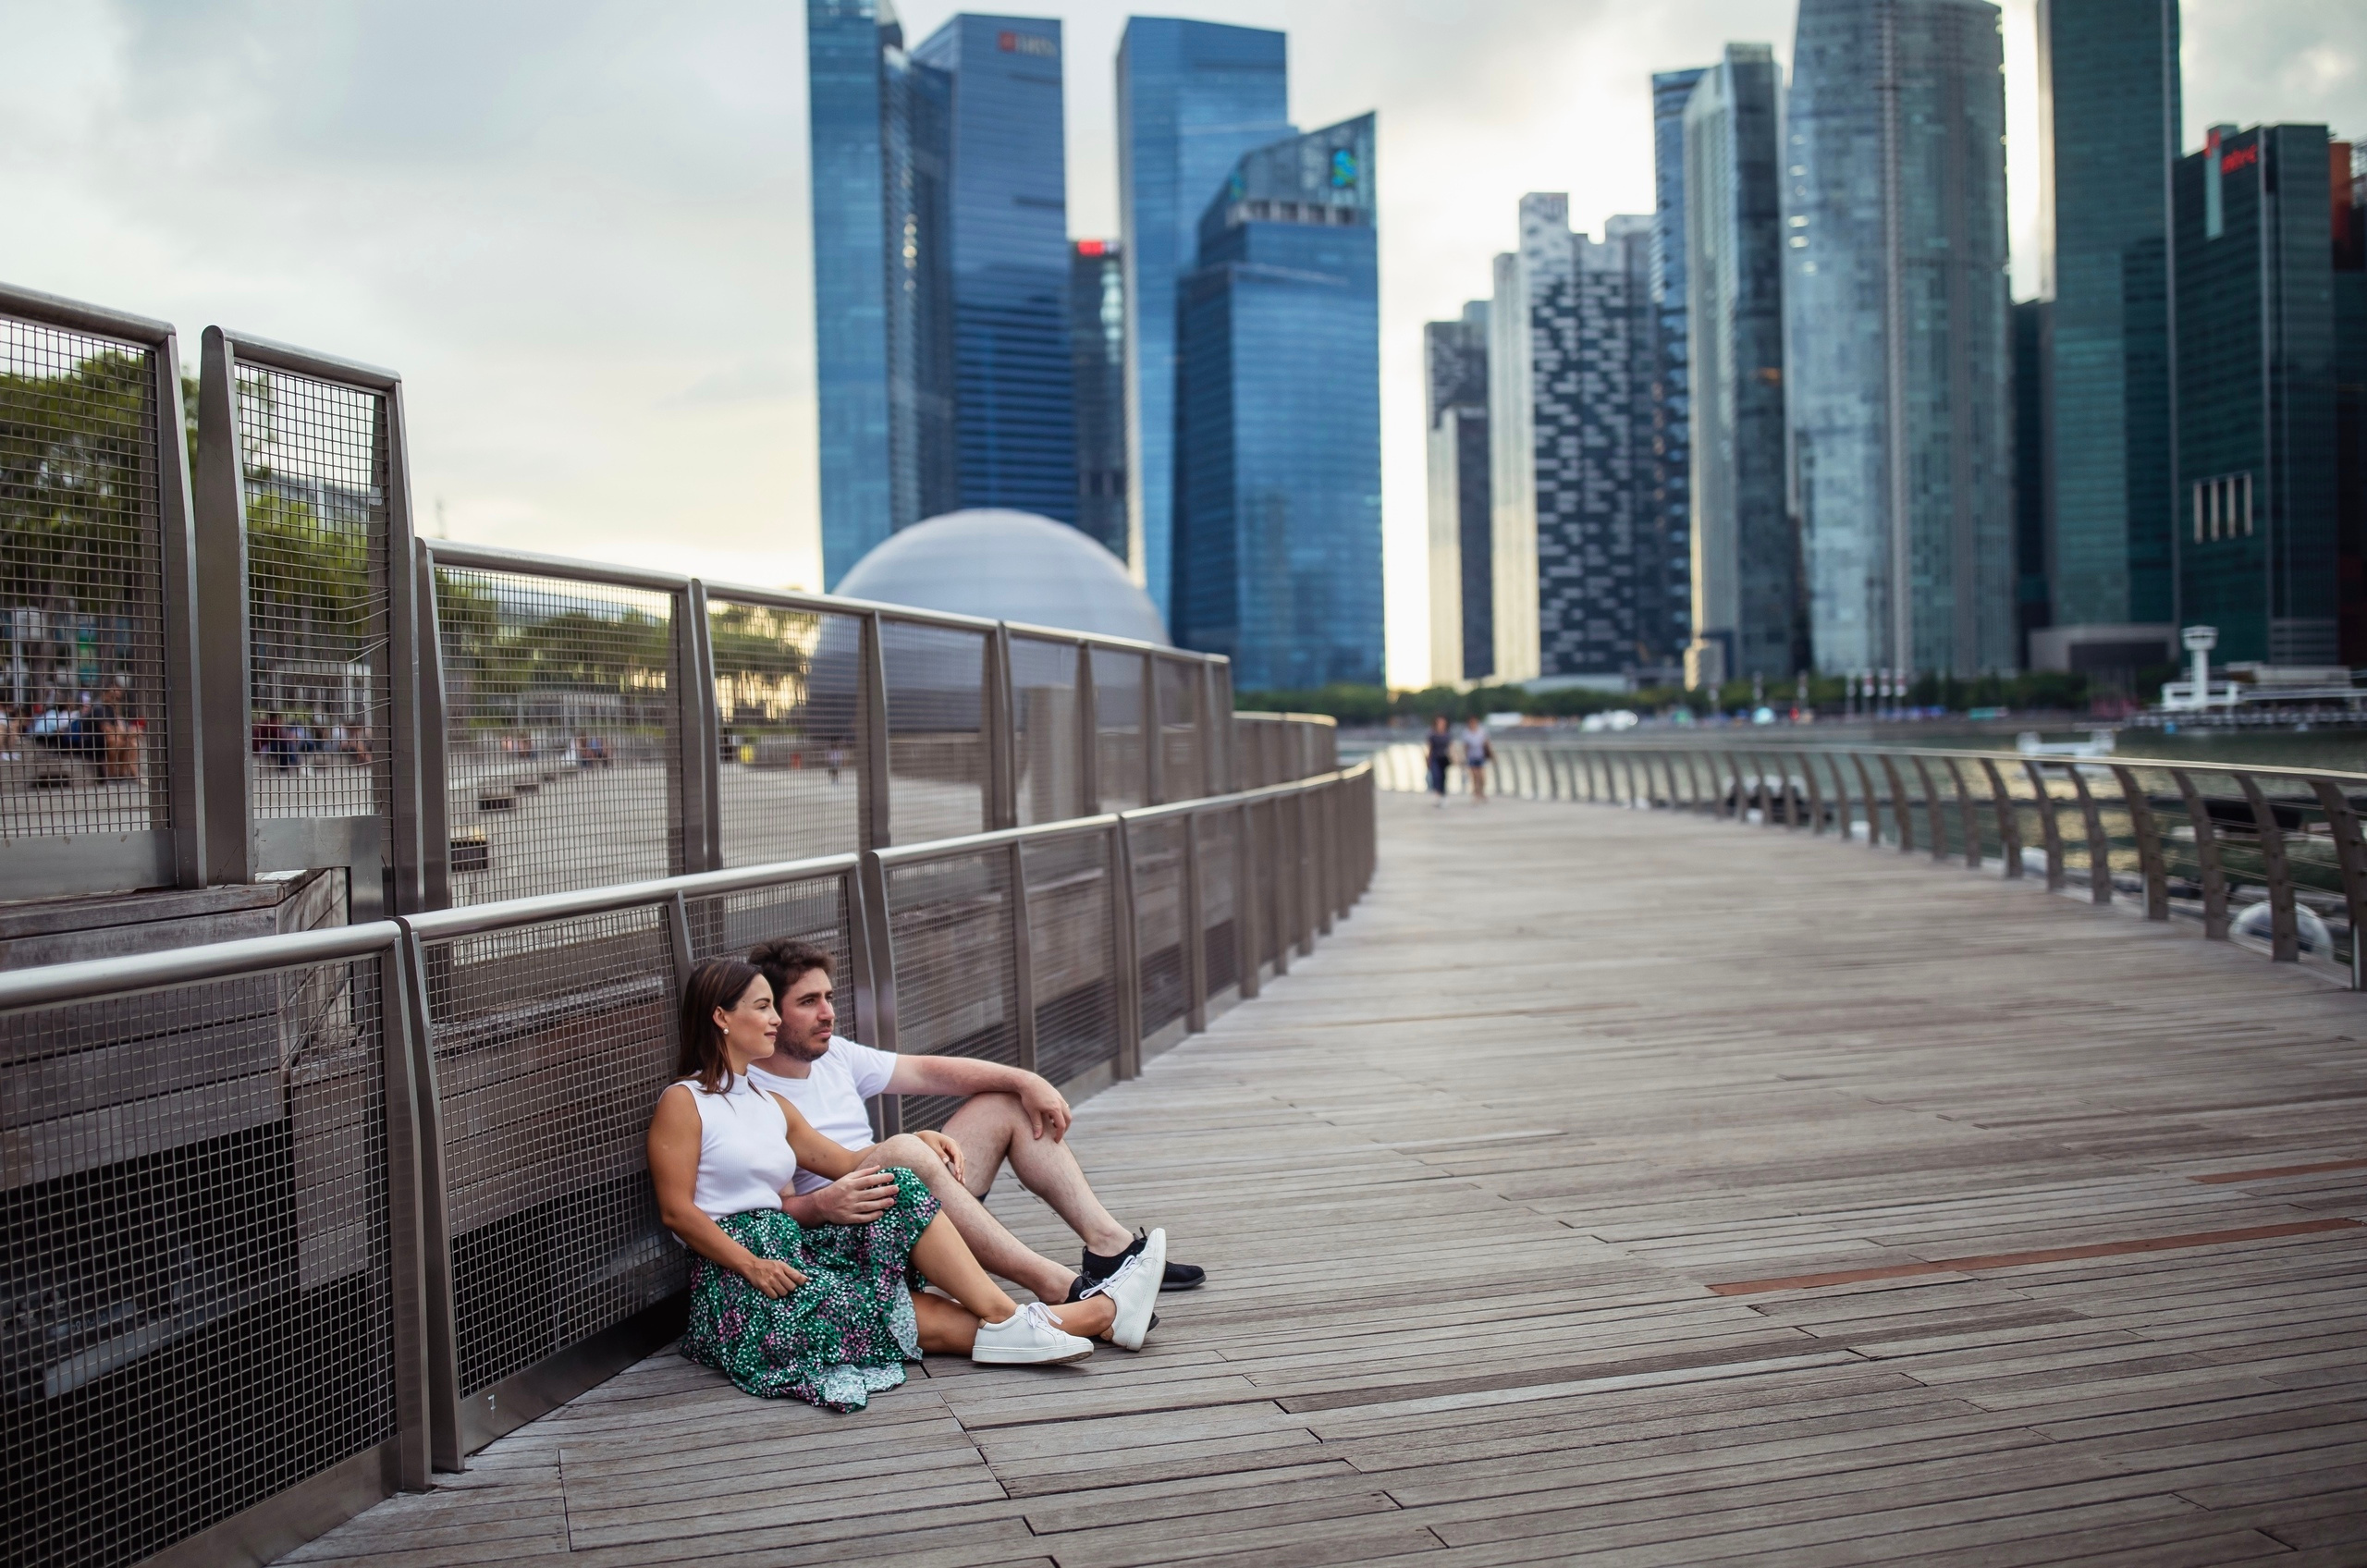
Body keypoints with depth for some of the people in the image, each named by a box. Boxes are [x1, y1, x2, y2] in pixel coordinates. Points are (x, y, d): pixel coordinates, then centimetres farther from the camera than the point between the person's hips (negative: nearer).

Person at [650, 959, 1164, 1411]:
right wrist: (753, 1265, -21)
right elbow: (677, 1211, -11)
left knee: (901, 1189, -13)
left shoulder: (770, 1106, 21)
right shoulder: (683, 1101, -2)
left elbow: (847, 1165, 15)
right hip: (735, 1282, -8)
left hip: (792, 1252, 8)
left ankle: (1005, 1317, -22)